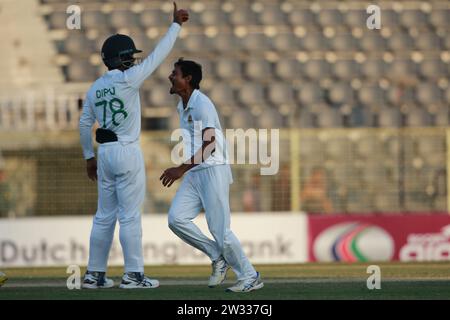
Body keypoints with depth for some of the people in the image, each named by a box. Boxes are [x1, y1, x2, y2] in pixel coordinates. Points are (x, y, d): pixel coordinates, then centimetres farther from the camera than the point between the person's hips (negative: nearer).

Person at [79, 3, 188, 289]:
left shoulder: (95, 88, 9)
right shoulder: (128, 79, -11)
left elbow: (84, 124, 14)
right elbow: (158, 56, -9)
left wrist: (89, 157, 23)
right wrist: (176, 24, -1)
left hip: (105, 153, 7)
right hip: (128, 152, -7)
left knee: (105, 216, 11)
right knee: (130, 216, -5)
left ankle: (95, 274, 12)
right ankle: (133, 274, -4)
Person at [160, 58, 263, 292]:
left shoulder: (202, 104, -14)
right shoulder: (182, 106, 15)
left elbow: (210, 144, -22)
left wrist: (183, 169, -27)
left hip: (213, 170, -9)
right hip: (195, 172, 9)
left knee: (219, 229, -9)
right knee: (176, 218, -6)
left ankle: (250, 277, 2)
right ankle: (218, 257, 6)